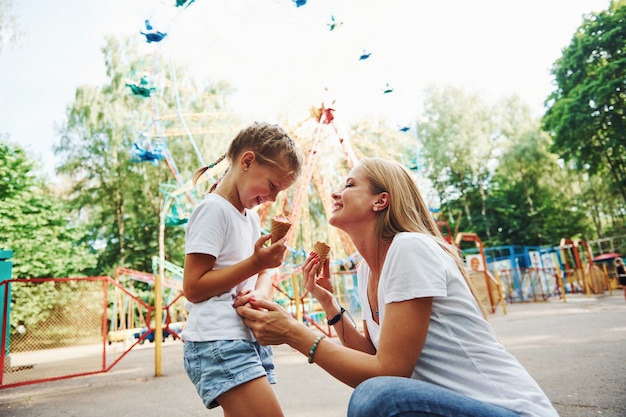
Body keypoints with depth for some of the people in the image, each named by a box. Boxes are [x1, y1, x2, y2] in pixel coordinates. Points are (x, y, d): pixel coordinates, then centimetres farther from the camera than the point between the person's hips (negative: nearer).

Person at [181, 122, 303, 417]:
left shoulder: (252, 217, 14)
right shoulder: (214, 209, -12)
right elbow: (193, 287, -15)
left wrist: (260, 293, -7)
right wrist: (255, 262, -19)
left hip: (250, 339, 9)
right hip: (217, 341, -9)